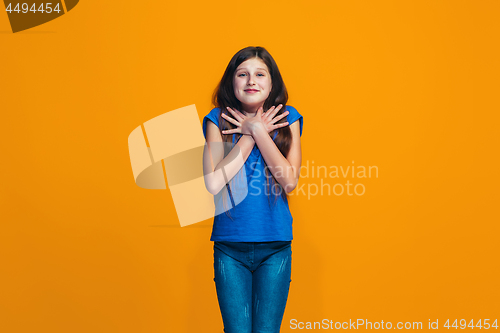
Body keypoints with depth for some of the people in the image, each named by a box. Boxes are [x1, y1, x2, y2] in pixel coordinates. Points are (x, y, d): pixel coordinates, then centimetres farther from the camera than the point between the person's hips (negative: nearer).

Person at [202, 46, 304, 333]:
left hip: (275, 247, 1)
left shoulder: (287, 118, 1)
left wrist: (258, 131, -12)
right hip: (229, 247, 0)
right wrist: (251, 134, -11)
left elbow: (290, 182, -11)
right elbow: (214, 183, -13)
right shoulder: (218, 120, -1)